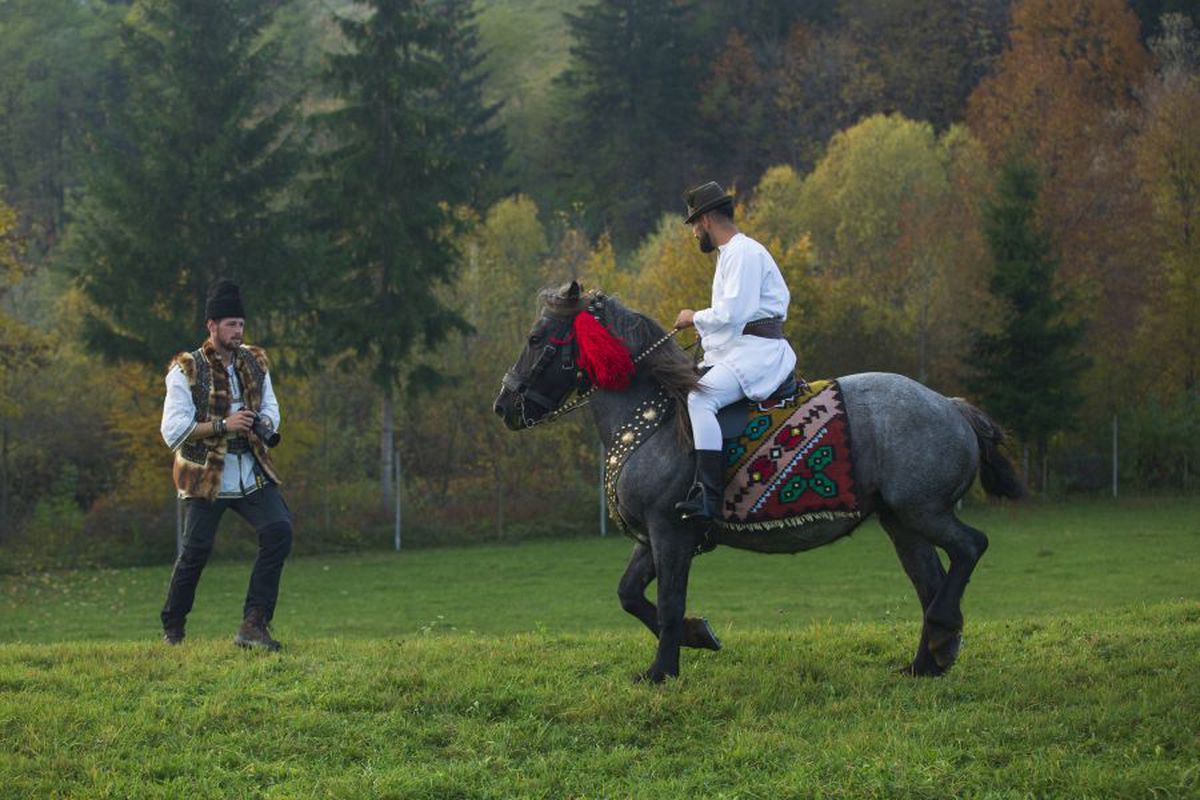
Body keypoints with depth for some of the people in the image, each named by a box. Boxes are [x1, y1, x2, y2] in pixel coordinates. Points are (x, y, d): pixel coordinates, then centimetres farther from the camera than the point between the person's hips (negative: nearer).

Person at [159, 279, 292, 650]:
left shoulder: (254, 362, 8)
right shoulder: (186, 371, -9)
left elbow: (270, 407, 19)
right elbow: (173, 430, -16)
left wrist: (264, 423, -5)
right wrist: (222, 425, -23)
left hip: (253, 473, 5)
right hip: (206, 477, -5)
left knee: (279, 530, -14)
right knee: (195, 550, -5)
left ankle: (254, 625, -12)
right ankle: (172, 630, 15)